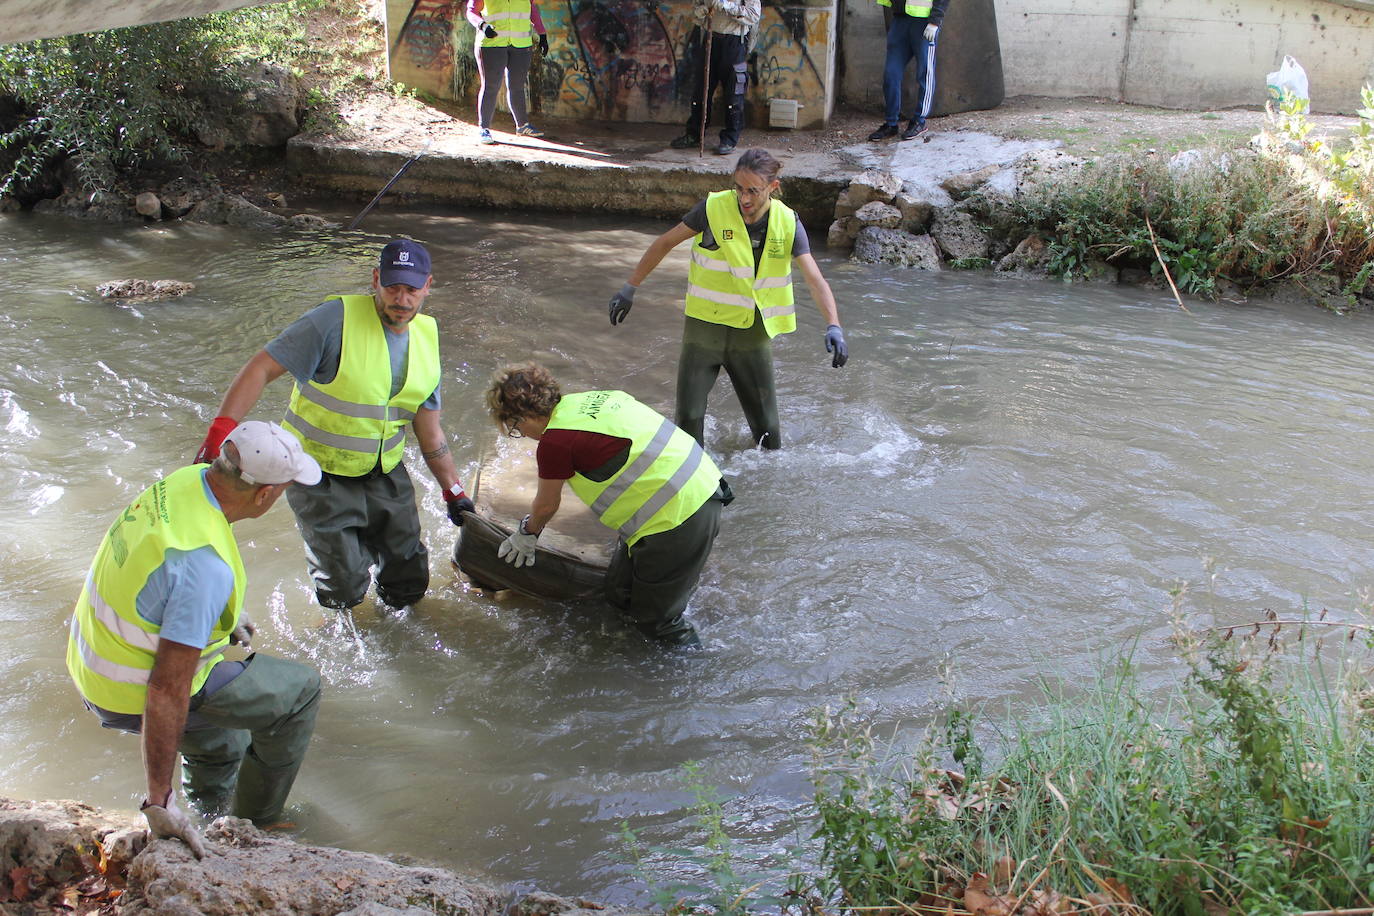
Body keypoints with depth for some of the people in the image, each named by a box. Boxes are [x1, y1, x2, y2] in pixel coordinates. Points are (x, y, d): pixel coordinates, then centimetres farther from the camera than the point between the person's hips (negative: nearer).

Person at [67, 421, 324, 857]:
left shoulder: (188, 479, -10)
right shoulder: (207, 565, -36)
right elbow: (168, 689, -34)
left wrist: (224, 616, 25)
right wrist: (159, 801, -29)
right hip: (134, 696, -9)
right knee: (300, 689, 4)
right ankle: (255, 825, 17)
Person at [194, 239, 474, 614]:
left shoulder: (427, 338, 1)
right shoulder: (336, 319, -20)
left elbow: (430, 434, 10)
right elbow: (261, 368, -23)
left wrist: (454, 492, 13)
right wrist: (219, 434, -34)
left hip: (385, 474, 5)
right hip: (322, 475, -5)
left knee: (409, 586, 9)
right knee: (344, 590, -7)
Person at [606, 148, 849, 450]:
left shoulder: (788, 224, -8)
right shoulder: (714, 208, -12)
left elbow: (815, 280, -13)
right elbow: (665, 243, 0)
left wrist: (833, 326, -29)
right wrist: (629, 289, 1)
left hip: (754, 333, 1)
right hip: (705, 325, -1)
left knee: (766, 423, 11)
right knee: (688, 416, -2)